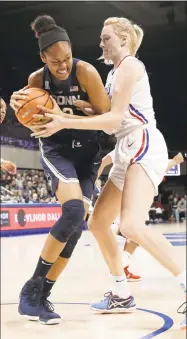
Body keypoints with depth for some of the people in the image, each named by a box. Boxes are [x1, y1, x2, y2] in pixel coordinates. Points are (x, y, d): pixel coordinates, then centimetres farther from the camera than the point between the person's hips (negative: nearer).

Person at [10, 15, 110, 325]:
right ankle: (32, 287, -15)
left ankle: (42, 294, 9)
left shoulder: (86, 72, -20)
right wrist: (20, 106, -16)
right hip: (55, 148, -1)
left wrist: (67, 118, -30)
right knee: (74, 210, -27)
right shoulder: (36, 79, -11)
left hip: (86, 151, 1)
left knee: (78, 223, -5)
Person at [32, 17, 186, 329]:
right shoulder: (114, 73, 23)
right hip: (128, 152, 10)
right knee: (97, 223, 11)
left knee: (132, 226, -28)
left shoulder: (130, 64, -6)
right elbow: (112, 125, 18)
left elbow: (115, 117, -16)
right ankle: (122, 296, 18)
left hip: (145, 147, -10)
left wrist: (65, 123, -19)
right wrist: (62, 115, 11)